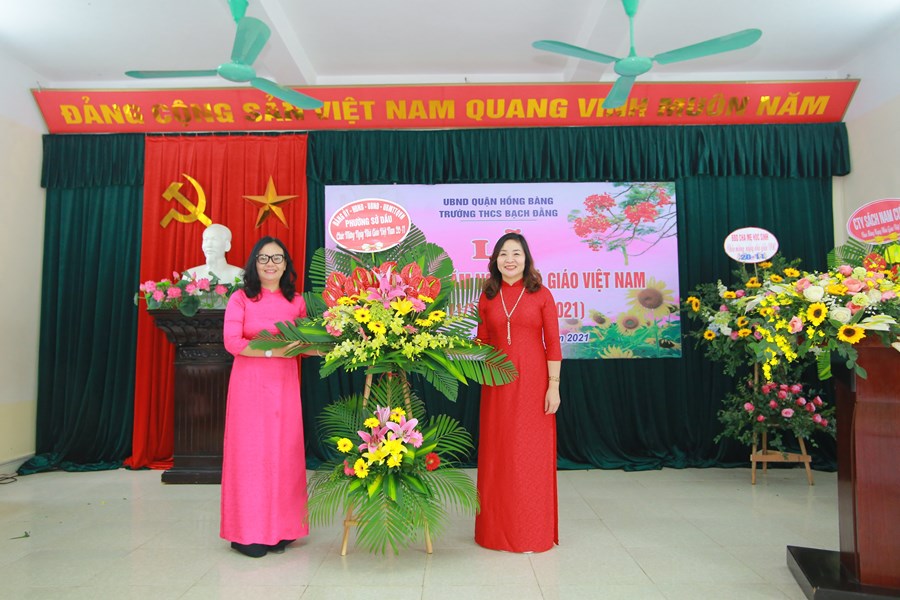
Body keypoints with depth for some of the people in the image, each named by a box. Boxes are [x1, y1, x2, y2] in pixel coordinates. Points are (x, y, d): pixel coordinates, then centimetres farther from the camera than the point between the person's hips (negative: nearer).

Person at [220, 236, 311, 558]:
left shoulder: (296, 301, 10)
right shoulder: (240, 299, 1)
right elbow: (231, 342, -9)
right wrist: (270, 351, -19)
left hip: (285, 384, 3)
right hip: (249, 383, -3)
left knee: (284, 451, 4)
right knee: (249, 451, -1)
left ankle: (279, 529, 15)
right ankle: (246, 532, 10)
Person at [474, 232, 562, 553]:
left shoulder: (541, 295, 1)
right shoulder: (487, 297, 8)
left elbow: (552, 344, -2)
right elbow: (481, 342, 10)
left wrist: (554, 386, -7)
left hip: (533, 382, -2)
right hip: (497, 384, 3)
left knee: (532, 454, 3)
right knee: (497, 453, 7)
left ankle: (533, 533, 19)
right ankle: (498, 529, 23)